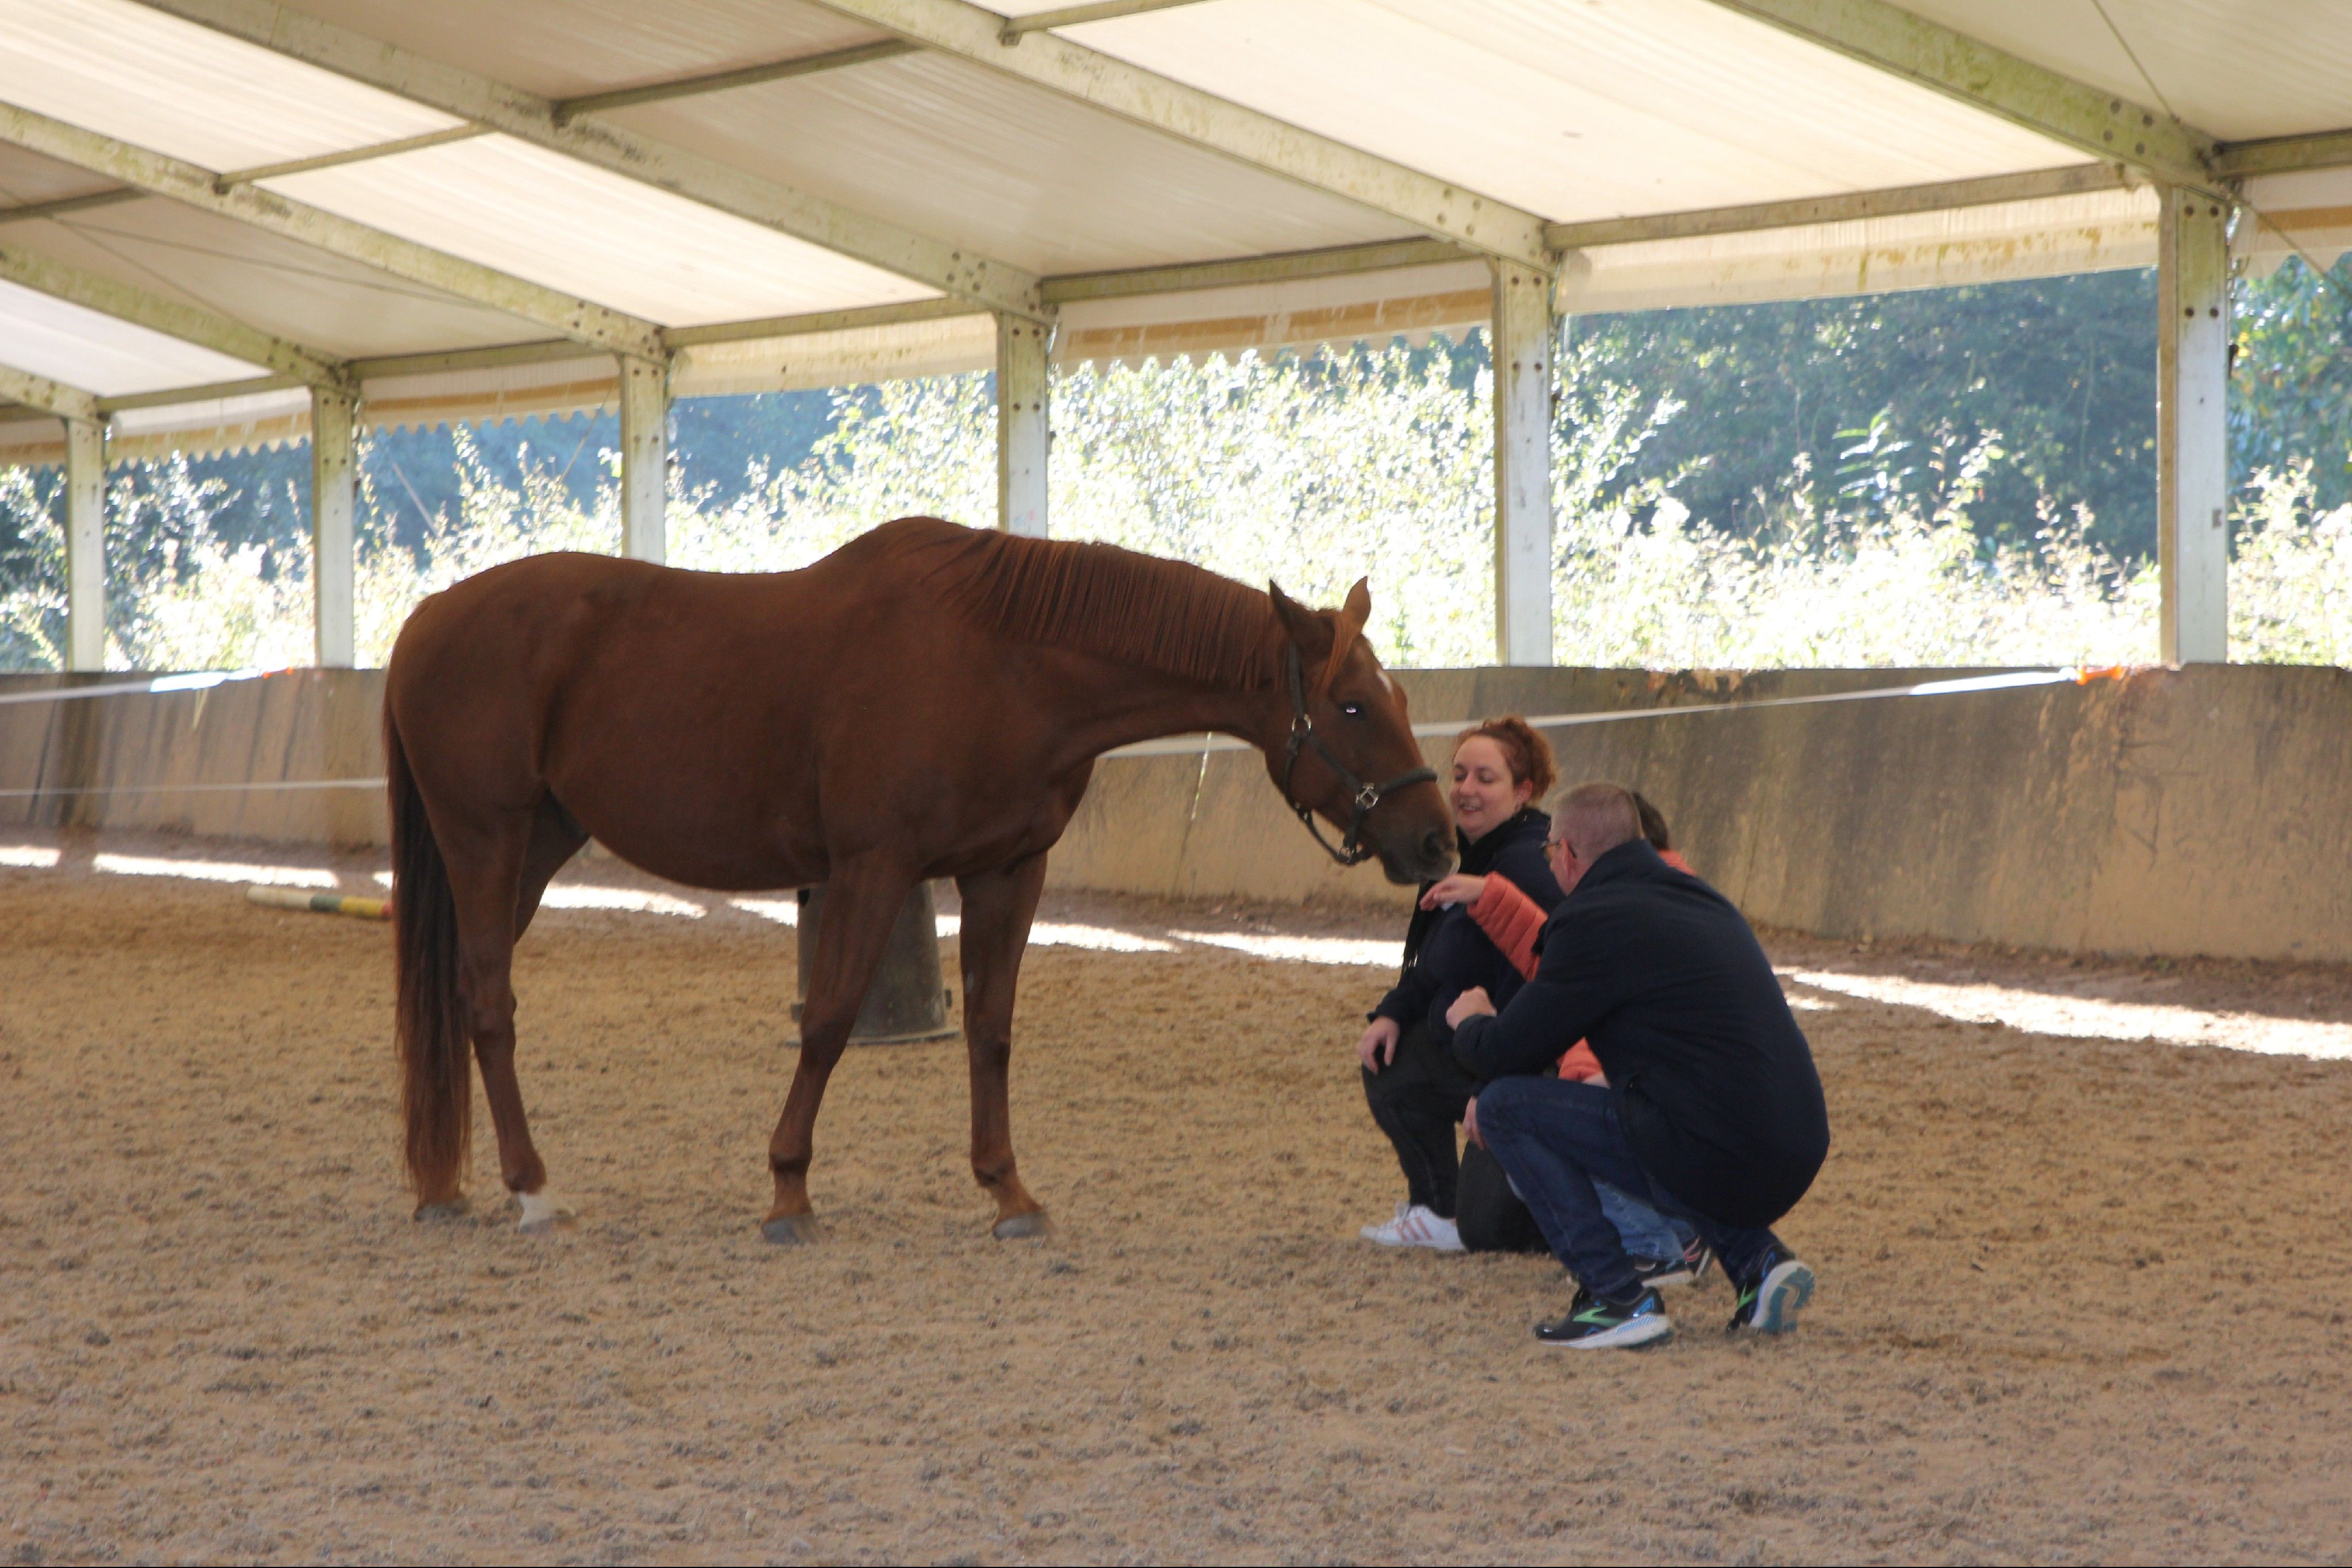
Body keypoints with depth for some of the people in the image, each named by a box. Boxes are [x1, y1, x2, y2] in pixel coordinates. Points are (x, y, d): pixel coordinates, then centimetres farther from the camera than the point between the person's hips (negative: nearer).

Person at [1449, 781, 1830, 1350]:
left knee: (1503, 1106, 0)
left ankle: (1618, 1298, -3)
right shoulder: (1702, 900, 19)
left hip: (1719, 1163, -9)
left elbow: (1506, 1055, -1)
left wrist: (1471, 1024, 24)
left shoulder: (1596, 920, -7)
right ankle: (1757, 1258, 17)